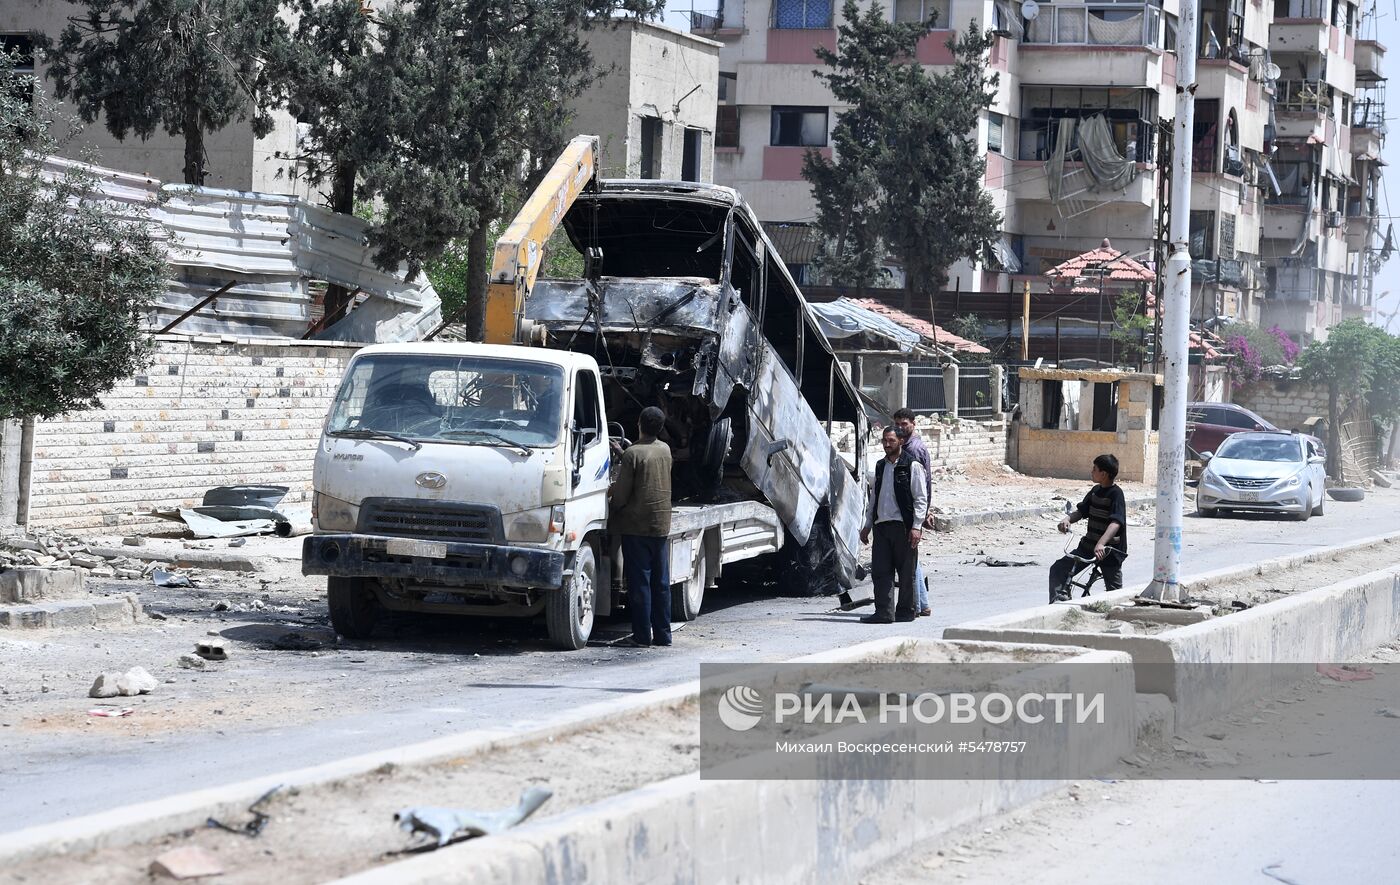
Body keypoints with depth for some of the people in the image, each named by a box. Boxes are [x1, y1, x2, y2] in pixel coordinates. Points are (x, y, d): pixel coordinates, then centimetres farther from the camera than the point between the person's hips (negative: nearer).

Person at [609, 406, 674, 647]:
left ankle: (642, 635, -4)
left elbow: (621, 494, -13)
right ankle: (662, 634, 11)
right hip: (661, 525, 6)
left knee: (639, 582, -3)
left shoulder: (633, 453, -13)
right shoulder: (665, 450, 7)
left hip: (636, 526, -6)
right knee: (661, 582, 9)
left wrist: (613, 509, 10)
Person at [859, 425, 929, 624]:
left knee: (906, 570, 1)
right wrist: (867, 525, 20)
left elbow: (921, 498, -6)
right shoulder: (880, 467, 17)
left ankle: (906, 610, 11)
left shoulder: (912, 466, -3)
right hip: (881, 525, 6)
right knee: (880, 570, -1)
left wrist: (916, 526, -14)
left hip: (903, 525, -6)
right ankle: (884, 612, -1)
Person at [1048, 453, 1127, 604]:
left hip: (1109, 550, -7)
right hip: (1089, 545, 7)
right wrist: (1067, 519, -12)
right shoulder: (1095, 491, 8)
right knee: (1058, 569, -5)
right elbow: (1081, 511, 12)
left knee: (1114, 591, 2)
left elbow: (1116, 523, -28)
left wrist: (1101, 544, -42)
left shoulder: (1116, 494, -16)